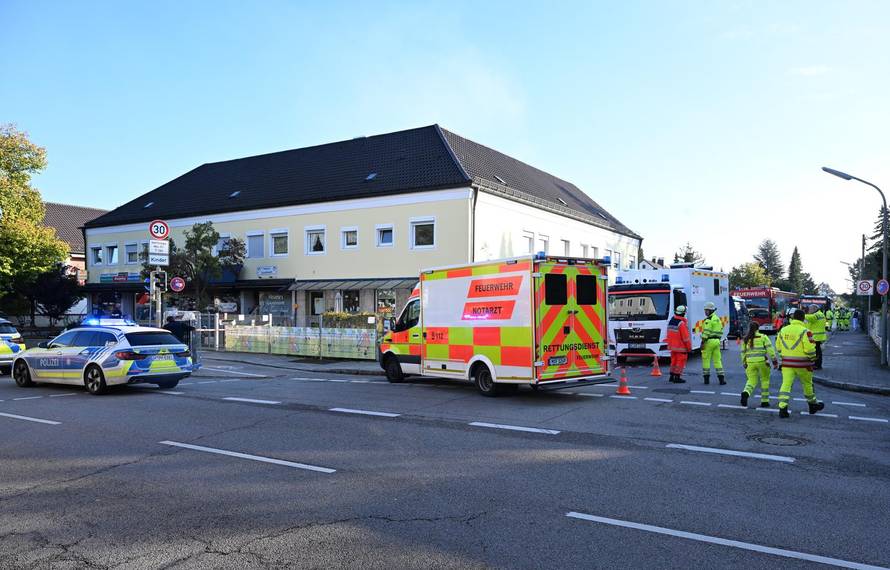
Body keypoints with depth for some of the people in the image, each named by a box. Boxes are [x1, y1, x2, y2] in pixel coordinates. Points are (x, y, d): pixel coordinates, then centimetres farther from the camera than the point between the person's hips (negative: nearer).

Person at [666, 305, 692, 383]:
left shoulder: (670, 321, 8)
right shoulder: (682, 323, -19)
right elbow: (685, 337, -18)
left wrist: (669, 344, 22)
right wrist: (689, 348, -10)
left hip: (672, 346, 8)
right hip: (681, 347, -8)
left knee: (674, 361, 16)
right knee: (680, 362, 0)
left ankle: (672, 376, 22)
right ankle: (677, 377, 2)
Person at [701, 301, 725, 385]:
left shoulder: (708, 320, -12)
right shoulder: (718, 319, 15)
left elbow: (706, 332, -18)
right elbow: (720, 331, 18)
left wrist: (703, 342, -16)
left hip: (709, 341, -8)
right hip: (717, 341, 8)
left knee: (706, 359, 1)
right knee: (717, 360, 9)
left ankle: (706, 378, 3)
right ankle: (721, 378, 5)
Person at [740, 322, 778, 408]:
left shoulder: (745, 339, 11)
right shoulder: (763, 337, 2)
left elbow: (743, 353, 13)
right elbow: (770, 349, -5)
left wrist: (744, 364, 22)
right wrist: (774, 361, -4)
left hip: (750, 362, 2)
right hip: (762, 361, -2)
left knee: (751, 380, 10)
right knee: (765, 380, 14)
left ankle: (746, 393, -20)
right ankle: (764, 401, 15)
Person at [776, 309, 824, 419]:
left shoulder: (783, 330, 4)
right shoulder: (805, 331, -13)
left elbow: (778, 347, 11)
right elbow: (810, 349, -17)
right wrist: (812, 359, 1)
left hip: (787, 363, 3)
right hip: (802, 364, -3)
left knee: (786, 384, -2)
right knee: (807, 384, 17)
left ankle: (782, 408, -11)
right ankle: (813, 405, 35)